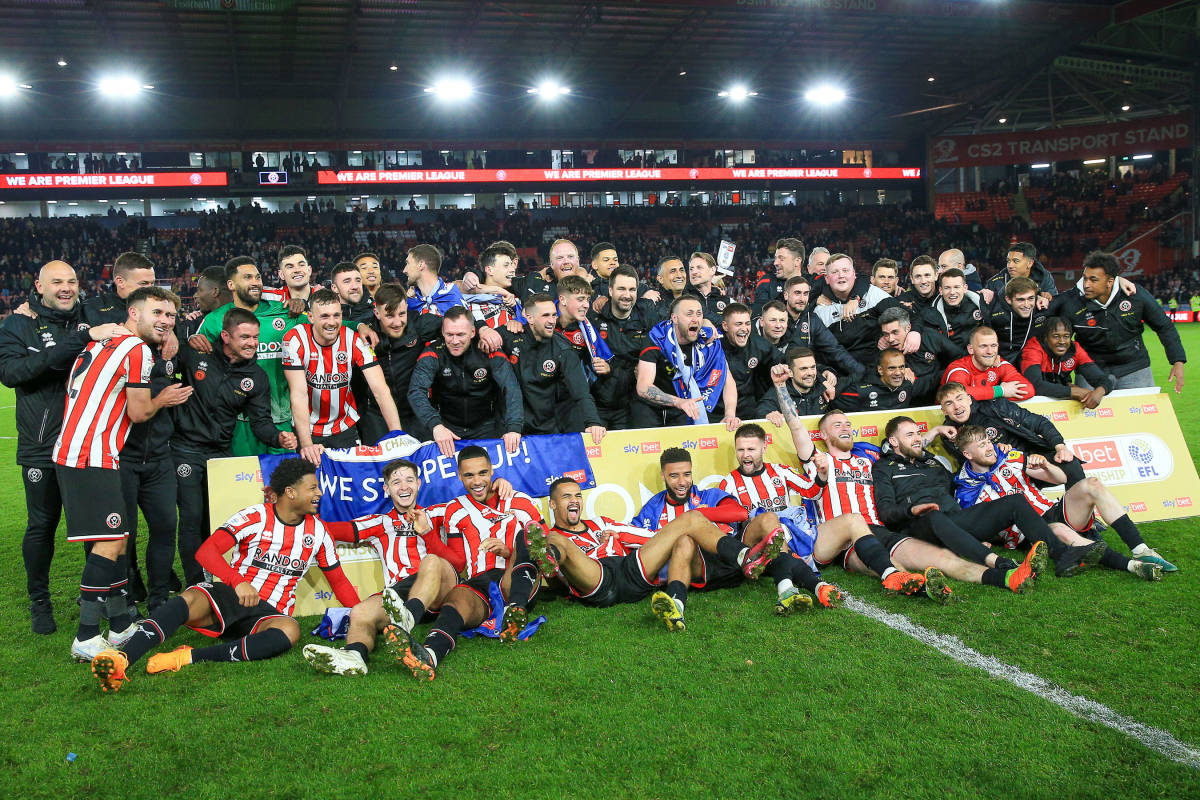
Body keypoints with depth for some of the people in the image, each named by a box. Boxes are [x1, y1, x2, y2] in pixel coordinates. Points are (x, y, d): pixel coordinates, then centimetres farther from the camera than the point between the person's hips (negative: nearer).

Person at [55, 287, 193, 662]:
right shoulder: (137, 350, -9)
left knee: (114, 541, 13)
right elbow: (138, 413, -6)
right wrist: (163, 399, 14)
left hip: (70, 454, 10)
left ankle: (121, 626, 21)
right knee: (110, 544, -9)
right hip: (92, 458, -10)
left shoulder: (100, 341, 18)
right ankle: (86, 639, -6)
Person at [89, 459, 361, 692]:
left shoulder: (317, 530, 9)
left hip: (269, 614, 2)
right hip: (231, 597, -1)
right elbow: (206, 551, -14)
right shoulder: (255, 517, -2)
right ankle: (120, 658, -50)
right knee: (190, 599, -34)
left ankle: (189, 657, -37)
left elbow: (338, 580, 16)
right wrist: (237, 582, -30)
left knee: (290, 631, -35)